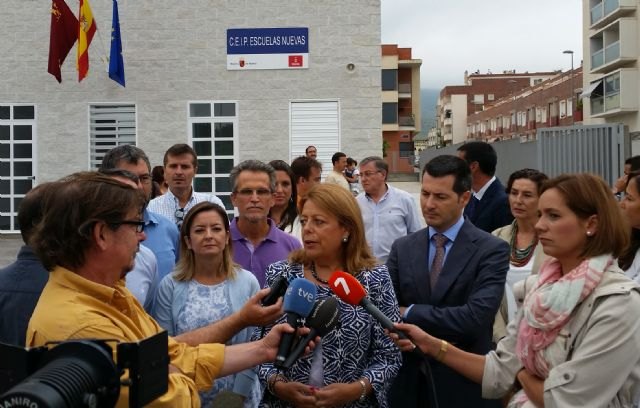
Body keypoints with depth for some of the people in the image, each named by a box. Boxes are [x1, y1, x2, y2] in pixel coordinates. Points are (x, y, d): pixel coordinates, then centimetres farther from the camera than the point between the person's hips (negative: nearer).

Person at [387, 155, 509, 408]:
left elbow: (476, 317, -22)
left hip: (464, 385, -3)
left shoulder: (491, 250, -10)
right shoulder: (402, 248, 2)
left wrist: (410, 313, -16)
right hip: (408, 382, 3)